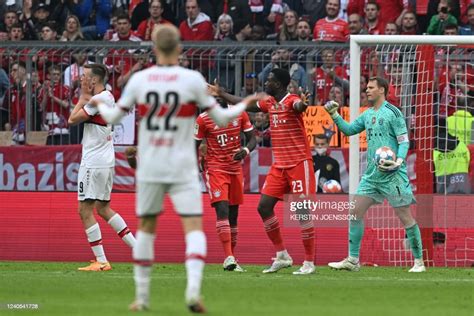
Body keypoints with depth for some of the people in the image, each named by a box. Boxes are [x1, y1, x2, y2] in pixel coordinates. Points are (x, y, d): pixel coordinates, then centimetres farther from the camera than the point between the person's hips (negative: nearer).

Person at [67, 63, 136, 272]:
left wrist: (83, 96, -1)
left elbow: (72, 120, -10)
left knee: (85, 210, -6)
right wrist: (85, 96, 6)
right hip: (106, 161, 10)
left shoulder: (97, 100, -16)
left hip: (94, 162, -10)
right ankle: (137, 247, 16)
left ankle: (101, 261, -9)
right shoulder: (108, 97, 14)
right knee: (103, 208, 19)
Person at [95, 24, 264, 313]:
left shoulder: (139, 80, -1)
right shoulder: (193, 80, -6)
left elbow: (114, 117, 8)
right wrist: (245, 105, 18)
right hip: (182, 168, -2)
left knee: (146, 227, 15)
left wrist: (99, 105, 30)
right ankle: (193, 287, -24)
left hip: (149, 168, 2)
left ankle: (142, 296, 14)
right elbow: (221, 118, 0)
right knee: (194, 227, -3)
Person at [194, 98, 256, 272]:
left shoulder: (239, 114, 2)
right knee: (222, 210, -19)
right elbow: (195, 147, 1)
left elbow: (252, 140, 6)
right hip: (215, 169, -4)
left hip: (236, 169, 4)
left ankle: (232, 259, 17)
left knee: (233, 214, 8)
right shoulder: (203, 119, -6)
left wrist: (245, 151, -16)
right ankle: (228, 258, -27)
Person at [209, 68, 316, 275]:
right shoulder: (270, 103, 10)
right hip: (279, 165, 8)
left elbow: (298, 106, -38)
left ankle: (309, 263, -4)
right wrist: (221, 94, 33)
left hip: (299, 164, -8)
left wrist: (302, 105, -63)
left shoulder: (291, 100, -14)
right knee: (264, 207, 3)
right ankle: (282, 256, 12)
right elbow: (248, 106, 27)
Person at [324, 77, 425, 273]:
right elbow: (348, 130, 21)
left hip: (393, 174, -7)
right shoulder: (367, 115, 14)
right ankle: (352, 260, 8)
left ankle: (419, 261, 2)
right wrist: (334, 115, 8)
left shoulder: (392, 113, -7)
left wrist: (399, 160, -25)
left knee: (405, 216, -5)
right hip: (372, 174, 7)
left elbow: (404, 140, -9)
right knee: (355, 212, 2)